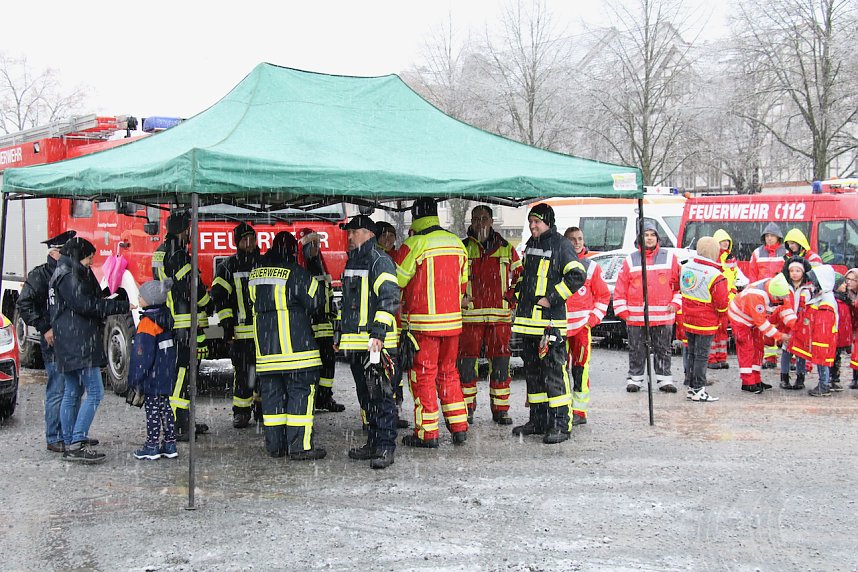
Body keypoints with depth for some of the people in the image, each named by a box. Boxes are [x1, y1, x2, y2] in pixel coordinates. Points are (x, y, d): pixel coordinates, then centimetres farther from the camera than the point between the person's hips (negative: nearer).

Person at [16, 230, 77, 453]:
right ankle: (54, 439, 3)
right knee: (57, 391, -4)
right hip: (54, 342, -7)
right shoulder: (40, 275, -7)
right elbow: (24, 305, -14)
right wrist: (44, 328, -16)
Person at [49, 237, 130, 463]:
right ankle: (77, 444, -16)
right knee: (95, 392, -12)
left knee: (72, 394, 11)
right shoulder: (69, 276, -11)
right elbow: (84, 305, -18)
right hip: (79, 344, -11)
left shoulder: (64, 274, 21)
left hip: (68, 347, 11)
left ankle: (70, 446, 13)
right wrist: (123, 306, -16)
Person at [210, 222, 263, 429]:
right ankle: (241, 412, 3)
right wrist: (226, 323, -11)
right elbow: (218, 295, -3)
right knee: (242, 372, -5)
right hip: (240, 331, -3)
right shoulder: (228, 267, 2)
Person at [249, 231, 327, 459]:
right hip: (295, 344, -6)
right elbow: (316, 300, -7)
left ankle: (275, 444, 16)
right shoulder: (295, 272, -11)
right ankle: (300, 446, -5)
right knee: (301, 390, -2)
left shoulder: (256, 273, 9)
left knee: (271, 393, 12)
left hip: (265, 345, 6)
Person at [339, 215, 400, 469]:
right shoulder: (352, 262, 19)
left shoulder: (380, 261, -9)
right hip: (355, 343, 10)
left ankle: (386, 448, -6)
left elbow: (390, 299, -18)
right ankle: (374, 443, 22)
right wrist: (342, 334, 26)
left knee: (381, 395, -8)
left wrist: (378, 332, -24)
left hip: (377, 342, -9)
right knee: (366, 397, 14)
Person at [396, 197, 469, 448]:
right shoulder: (456, 243, 7)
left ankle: (427, 433, 4)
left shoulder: (414, 244, -12)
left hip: (423, 323, -6)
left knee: (423, 375, 2)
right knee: (448, 372, 17)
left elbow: (398, 281, -8)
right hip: (452, 320, 6)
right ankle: (459, 429, 17)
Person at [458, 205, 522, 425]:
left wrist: (511, 297, 3)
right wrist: (459, 297, -3)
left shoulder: (506, 248, 11)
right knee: (467, 362, -1)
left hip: (500, 316, 1)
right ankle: (466, 409, 9)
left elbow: (520, 276, 17)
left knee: (500, 363, 2)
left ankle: (501, 409, 10)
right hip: (469, 315, -1)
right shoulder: (462, 248, 7)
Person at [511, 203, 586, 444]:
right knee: (532, 371, 13)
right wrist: (521, 296, 17)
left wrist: (551, 298, -17)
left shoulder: (561, 245, -8)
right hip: (528, 320, 9)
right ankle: (538, 421, 22)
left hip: (550, 320, -9)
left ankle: (561, 425, -8)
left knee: (554, 372, -10)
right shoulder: (531, 245, 17)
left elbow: (577, 276, -17)